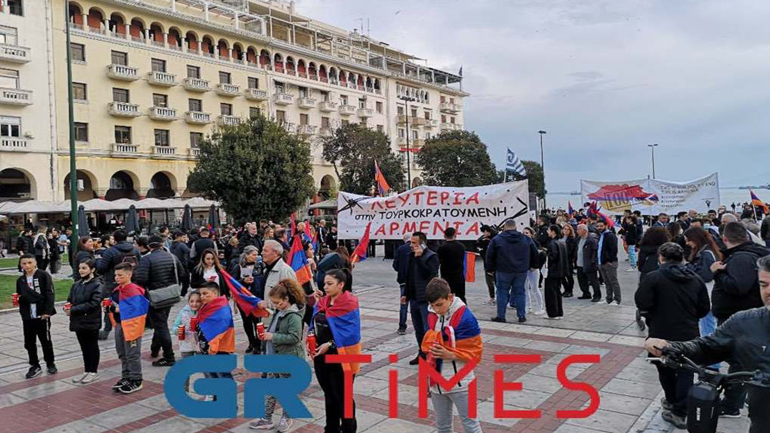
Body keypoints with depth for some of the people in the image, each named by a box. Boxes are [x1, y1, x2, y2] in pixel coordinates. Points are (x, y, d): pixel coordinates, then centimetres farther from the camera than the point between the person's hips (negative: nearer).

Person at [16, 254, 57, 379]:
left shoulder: (44, 275, -7)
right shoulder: (20, 280, 9)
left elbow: (49, 294, -11)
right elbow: (21, 297, 13)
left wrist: (47, 311, -17)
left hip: (42, 315, -4)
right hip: (27, 316, 5)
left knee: (46, 340, 7)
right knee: (29, 342, 8)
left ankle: (51, 363, 23)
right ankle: (35, 366, 21)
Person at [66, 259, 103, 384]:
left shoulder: (97, 285, -13)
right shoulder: (76, 284, 8)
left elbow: (93, 303, -20)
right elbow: (70, 300, 14)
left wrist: (73, 310, -19)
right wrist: (68, 308, -9)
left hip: (91, 322, -6)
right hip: (78, 321, 6)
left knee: (92, 346, 7)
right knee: (84, 347, 15)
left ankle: (94, 372, 18)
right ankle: (86, 371, 26)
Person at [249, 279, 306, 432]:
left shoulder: (294, 316, -21)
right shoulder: (279, 312, 6)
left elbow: (294, 337, -25)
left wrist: (273, 336, -23)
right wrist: (267, 333, 1)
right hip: (274, 357, 8)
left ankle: (286, 418, 26)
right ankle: (267, 419, 22)